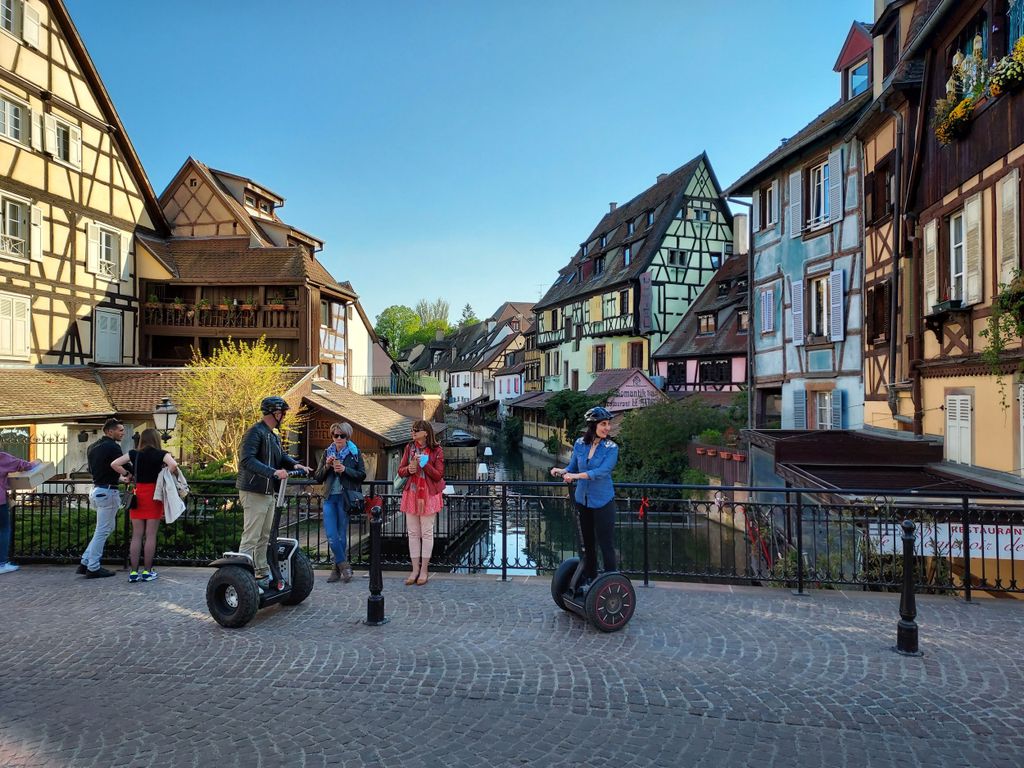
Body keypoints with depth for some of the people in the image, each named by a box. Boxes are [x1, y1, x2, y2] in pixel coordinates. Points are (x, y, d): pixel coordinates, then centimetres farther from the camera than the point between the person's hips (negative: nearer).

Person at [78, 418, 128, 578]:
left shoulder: (93, 447, 14)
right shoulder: (113, 447, -15)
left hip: (96, 489, 9)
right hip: (108, 491, -9)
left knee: (107, 527, 18)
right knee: (103, 531, -1)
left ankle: (85, 563, 18)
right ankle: (93, 568, 4)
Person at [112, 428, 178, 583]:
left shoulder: (134, 454, 6)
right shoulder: (161, 454, -5)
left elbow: (114, 464, 4)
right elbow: (173, 465, -22)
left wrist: (126, 474, 10)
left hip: (138, 495, 3)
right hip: (154, 495, -3)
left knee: (136, 535, 7)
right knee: (151, 535, 2)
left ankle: (134, 572, 9)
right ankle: (147, 571, 6)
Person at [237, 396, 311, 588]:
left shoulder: (273, 436, 16)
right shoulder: (255, 432, -16)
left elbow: (281, 456, 19)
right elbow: (247, 460, -28)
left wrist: (295, 464, -3)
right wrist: (273, 472, -36)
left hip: (268, 492, 10)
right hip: (254, 492, -10)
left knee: (264, 538, 18)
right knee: (251, 537, -9)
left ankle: (263, 574, 28)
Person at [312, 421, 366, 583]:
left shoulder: (355, 453, 2)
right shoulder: (327, 453, 12)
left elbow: (362, 475, -1)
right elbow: (317, 478, 13)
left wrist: (345, 470, -14)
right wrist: (326, 466, -6)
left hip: (345, 497, -3)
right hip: (329, 497, 3)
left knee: (341, 534, 2)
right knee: (331, 534, -6)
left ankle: (337, 568, 12)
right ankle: (344, 566, 5)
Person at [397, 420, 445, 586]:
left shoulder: (436, 450, -7)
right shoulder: (409, 448, 6)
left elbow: (438, 475, -10)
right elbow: (400, 471, 8)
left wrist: (424, 463, -21)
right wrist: (408, 469, -14)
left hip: (428, 495, -4)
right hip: (411, 494, 4)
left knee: (427, 533, 3)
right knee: (413, 533, 8)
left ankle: (424, 570, 13)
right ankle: (415, 569, 17)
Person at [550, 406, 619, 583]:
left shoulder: (611, 448, -12)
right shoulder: (580, 444, 0)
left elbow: (602, 472, -24)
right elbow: (572, 467, 7)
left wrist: (576, 475, -32)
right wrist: (561, 471, -14)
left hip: (602, 502, -5)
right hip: (582, 500, 5)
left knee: (606, 544, -2)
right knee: (587, 542, 17)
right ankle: (589, 579, 31)